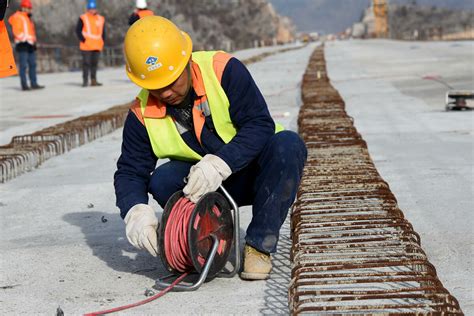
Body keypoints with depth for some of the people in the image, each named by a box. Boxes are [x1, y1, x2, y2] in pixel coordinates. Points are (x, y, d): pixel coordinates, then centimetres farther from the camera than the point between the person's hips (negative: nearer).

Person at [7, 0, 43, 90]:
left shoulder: (28, 18, 22)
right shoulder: (17, 17, -6)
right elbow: (16, 31, -15)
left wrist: (33, 40, 15)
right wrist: (24, 38, -20)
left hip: (30, 45, 9)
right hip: (23, 45, -9)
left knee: (32, 65, 9)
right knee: (23, 65, -9)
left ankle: (34, 83, 12)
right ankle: (24, 85, -9)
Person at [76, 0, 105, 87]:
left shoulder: (101, 19, 12)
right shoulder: (83, 18, -1)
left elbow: (103, 32, 20)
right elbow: (78, 30, -3)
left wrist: (102, 41, 9)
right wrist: (83, 40, -12)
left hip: (97, 46, 5)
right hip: (86, 46, -5)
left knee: (95, 63, 8)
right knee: (86, 63, -7)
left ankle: (93, 80, 14)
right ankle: (85, 81, -5)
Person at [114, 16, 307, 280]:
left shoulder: (224, 70, -22)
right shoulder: (143, 115, -11)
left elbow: (261, 124, -27)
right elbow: (130, 172, -7)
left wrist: (220, 163, -41)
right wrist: (136, 211, -30)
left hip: (256, 171, -2)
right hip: (211, 188, 2)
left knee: (288, 145, -33)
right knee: (162, 181, -27)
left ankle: (259, 245, -23)